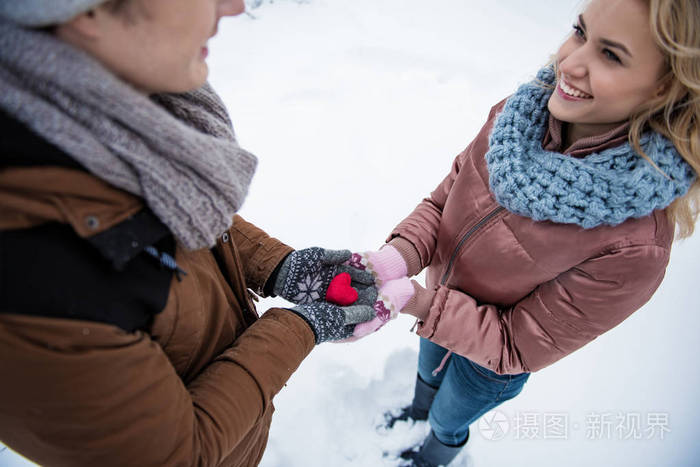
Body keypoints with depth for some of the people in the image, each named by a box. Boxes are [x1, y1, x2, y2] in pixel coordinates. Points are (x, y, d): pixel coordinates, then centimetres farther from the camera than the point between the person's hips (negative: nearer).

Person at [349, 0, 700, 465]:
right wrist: (397, 257, -31)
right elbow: (443, 200, -13)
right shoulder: (519, 113, -24)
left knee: (448, 420, 31)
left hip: (492, 362, -3)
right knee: (429, 371, 38)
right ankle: (418, 411, 75)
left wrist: (414, 300, -38)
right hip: (441, 302, 4)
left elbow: (517, 348, -28)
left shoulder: (635, 248, -38)